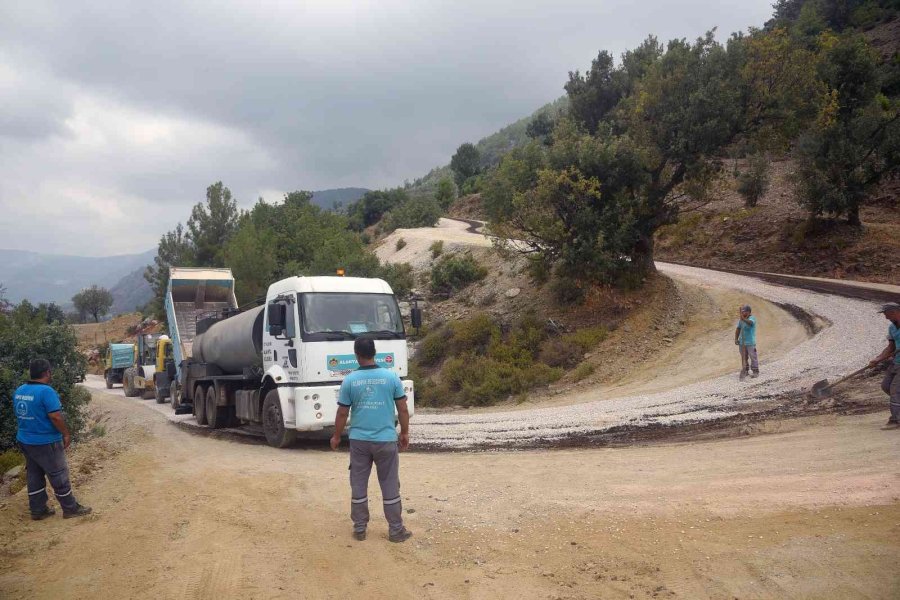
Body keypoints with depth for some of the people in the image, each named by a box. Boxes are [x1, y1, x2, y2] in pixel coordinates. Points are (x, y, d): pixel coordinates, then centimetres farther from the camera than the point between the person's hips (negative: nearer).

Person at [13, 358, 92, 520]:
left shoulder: (19, 391, 4)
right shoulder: (46, 391, -22)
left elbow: (19, 414, 14)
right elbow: (55, 416, -24)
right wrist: (66, 434, -12)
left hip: (25, 440, 8)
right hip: (45, 442, -8)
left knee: (34, 475, 17)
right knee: (59, 476, 3)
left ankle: (38, 510, 24)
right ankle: (70, 508, 13)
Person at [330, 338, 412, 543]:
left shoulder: (350, 380, -6)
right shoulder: (391, 377, -6)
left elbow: (342, 413, 0)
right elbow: (403, 409, -1)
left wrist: (336, 436, 14)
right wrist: (405, 433, 12)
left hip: (359, 440, 1)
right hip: (386, 440, 0)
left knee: (358, 486, 12)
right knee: (390, 486, 8)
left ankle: (359, 529, 19)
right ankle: (396, 530, 13)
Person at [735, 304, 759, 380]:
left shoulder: (752, 318, -10)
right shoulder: (741, 320, 7)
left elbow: (749, 322, -33)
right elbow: (738, 329, 11)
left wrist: (743, 319, -51)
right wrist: (736, 339, 2)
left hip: (750, 342, -6)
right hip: (742, 342, 6)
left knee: (753, 357, -1)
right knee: (744, 357, 12)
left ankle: (755, 372, 6)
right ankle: (745, 371, 22)